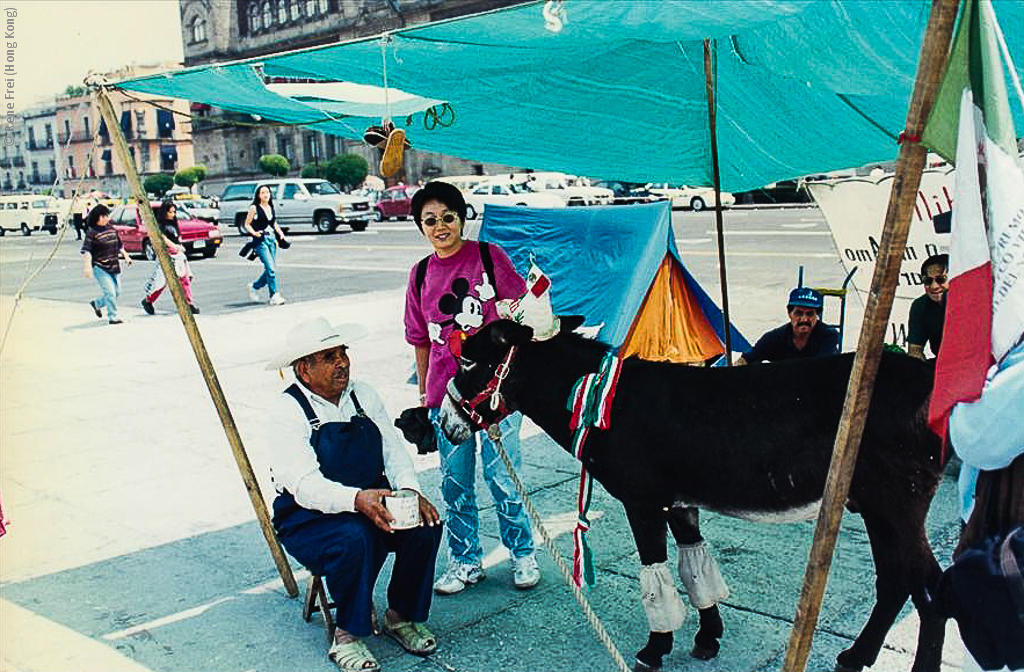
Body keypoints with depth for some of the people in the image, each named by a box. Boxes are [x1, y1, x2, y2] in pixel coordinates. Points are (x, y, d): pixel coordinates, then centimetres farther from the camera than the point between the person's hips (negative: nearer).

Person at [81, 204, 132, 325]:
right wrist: (88, 266, -24)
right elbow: (86, 251, -16)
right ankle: (113, 317, 3)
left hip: (114, 267, 8)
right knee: (110, 292, -10)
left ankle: (96, 304, 34)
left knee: (117, 292, 11)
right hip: (100, 268, -8)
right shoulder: (92, 232, -12)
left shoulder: (111, 229, 10)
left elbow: (119, 244, 23)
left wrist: (125, 256, 19)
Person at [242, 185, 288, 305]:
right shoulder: (254, 208, -2)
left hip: (271, 239, 6)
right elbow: (247, 224, -1)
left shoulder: (270, 208, 14)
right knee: (271, 269, -15)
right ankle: (274, 296, -11)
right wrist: (254, 233, -18)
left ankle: (254, 287, 30)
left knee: (271, 270, 7)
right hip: (261, 241, -6)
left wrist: (280, 233, 10)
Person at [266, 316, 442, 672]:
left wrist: (410, 490, -18)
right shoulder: (287, 413, -13)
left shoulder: (363, 396, 5)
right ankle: (346, 635, -12)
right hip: (308, 519, -5)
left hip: (370, 502, 5)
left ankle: (401, 616, 2)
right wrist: (357, 500, -41)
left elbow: (393, 449, 3)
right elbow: (305, 484, -24)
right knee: (356, 538, -35)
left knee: (425, 524, -19)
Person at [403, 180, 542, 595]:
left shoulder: (489, 257, -2)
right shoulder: (421, 274, 8)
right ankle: (465, 562, 27)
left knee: (502, 476, 1)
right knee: (454, 483, 10)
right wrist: (424, 395, 14)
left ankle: (523, 555, 22)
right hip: (446, 393, 3)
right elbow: (422, 341, 13)